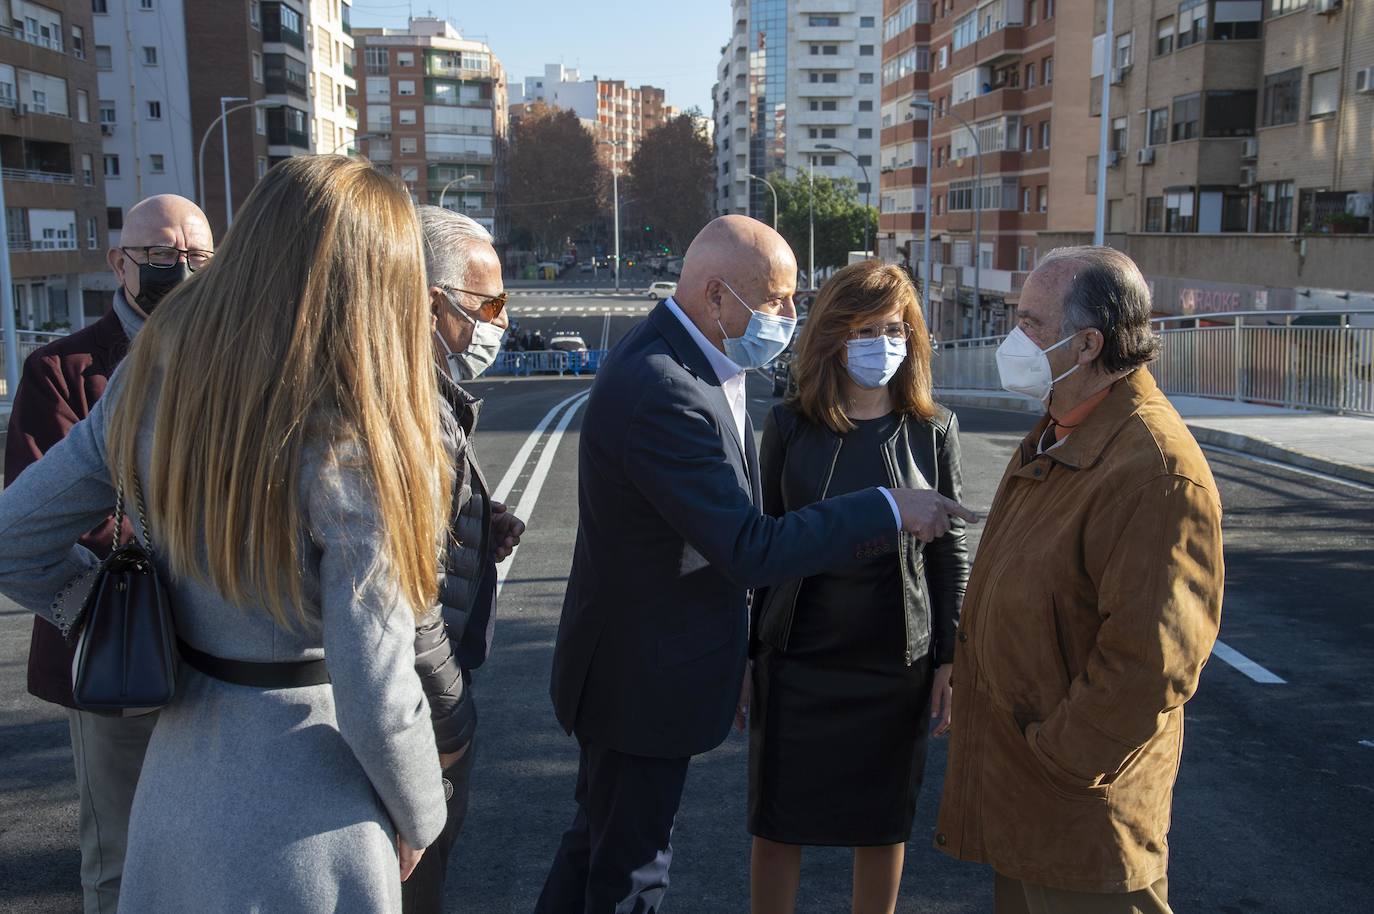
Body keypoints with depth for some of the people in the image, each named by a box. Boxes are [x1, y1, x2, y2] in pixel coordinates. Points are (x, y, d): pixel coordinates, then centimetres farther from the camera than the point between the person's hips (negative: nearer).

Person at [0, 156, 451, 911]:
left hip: (173, 783, 6)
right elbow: (376, 701, -23)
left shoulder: (150, 380, -7)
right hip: (301, 825, -5)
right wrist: (420, 818, -5)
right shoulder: (348, 449, -25)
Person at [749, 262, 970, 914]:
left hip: (895, 663, 1)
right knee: (778, 823, 10)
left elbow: (950, 549, 2)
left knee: (884, 824, 15)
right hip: (796, 659, 0)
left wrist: (951, 659, 0)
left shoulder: (933, 430, -2)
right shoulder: (789, 425, -3)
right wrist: (742, 652, 3)